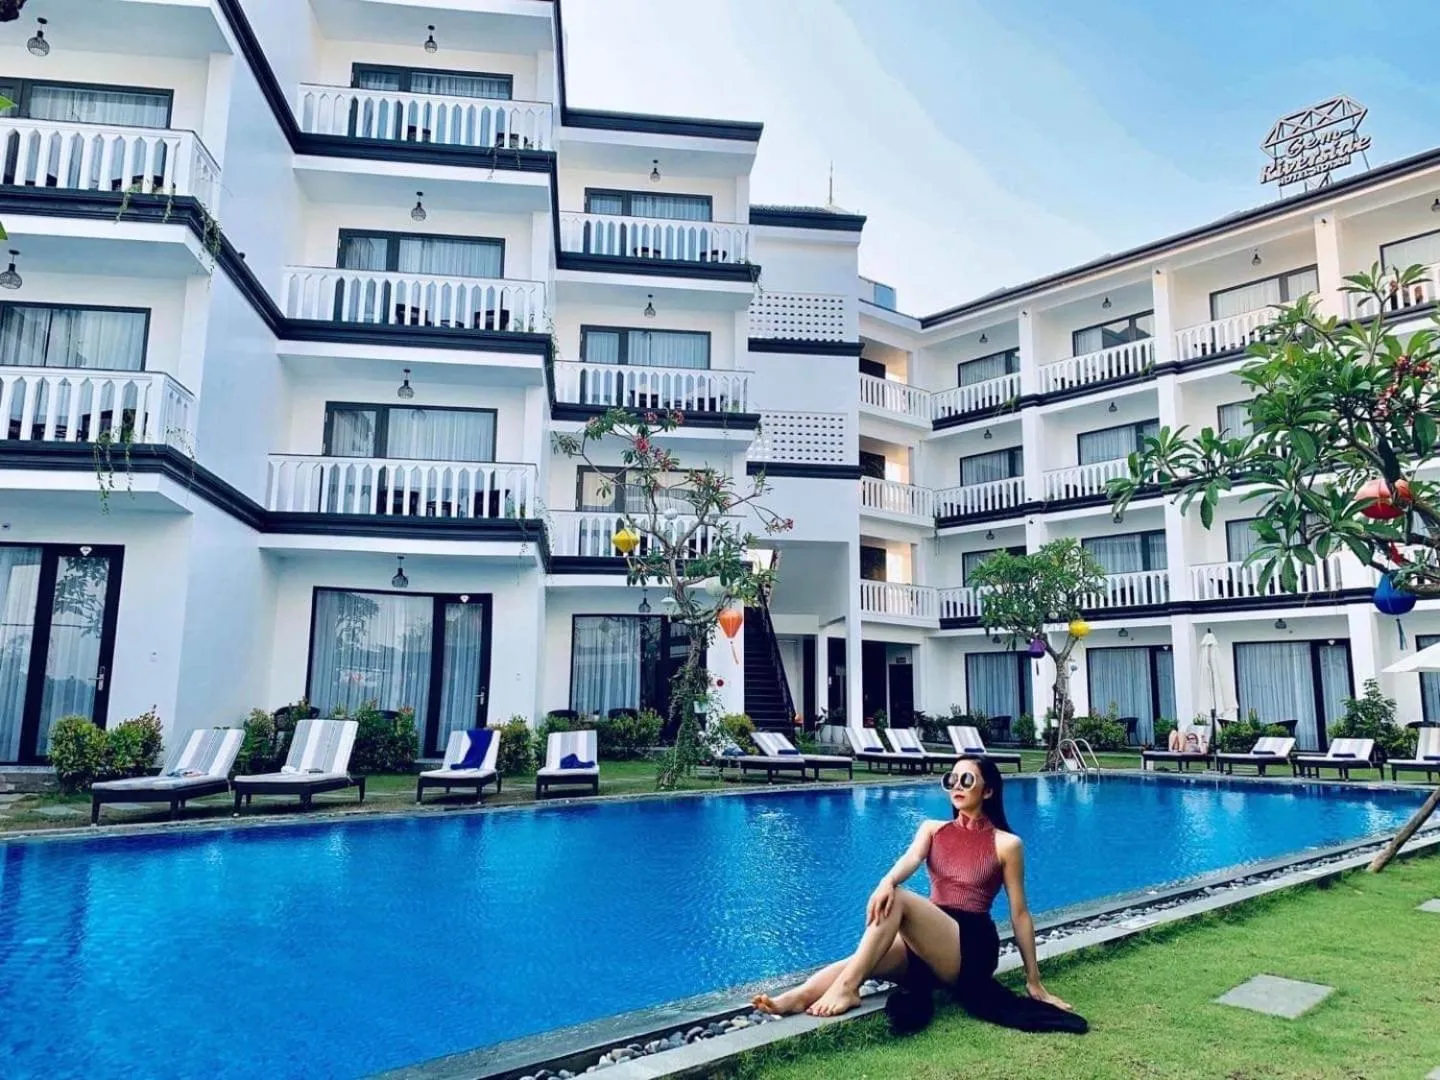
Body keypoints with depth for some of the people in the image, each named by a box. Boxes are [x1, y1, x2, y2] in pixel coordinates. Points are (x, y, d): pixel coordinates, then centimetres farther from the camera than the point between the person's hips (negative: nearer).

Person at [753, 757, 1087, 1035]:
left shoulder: (1006, 844, 1)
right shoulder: (932, 829, 13)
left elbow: (1019, 915, 3)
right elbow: (911, 858, -9)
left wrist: (1034, 982, 3)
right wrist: (887, 881, -33)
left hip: (972, 946, -4)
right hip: (928, 941, 4)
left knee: (898, 900, -30)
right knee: (871, 938, -29)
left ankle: (847, 988, -34)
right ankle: (795, 998, -47)